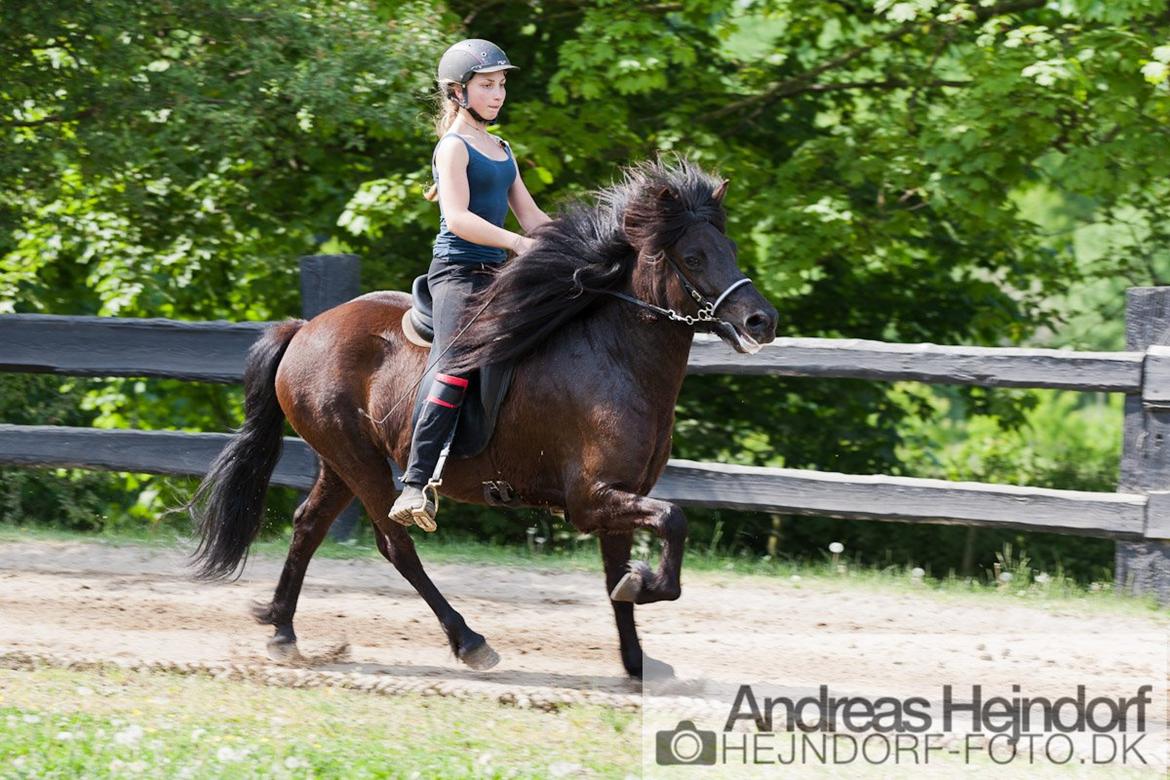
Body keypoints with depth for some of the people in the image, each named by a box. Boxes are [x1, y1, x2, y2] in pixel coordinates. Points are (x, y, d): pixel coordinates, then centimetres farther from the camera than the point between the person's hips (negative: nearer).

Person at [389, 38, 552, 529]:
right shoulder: (454, 147, -7)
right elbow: (459, 218, -20)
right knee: (459, 365, -29)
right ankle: (415, 487, -37)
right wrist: (518, 243, -26)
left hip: (496, 275, 9)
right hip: (458, 271, -9)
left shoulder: (501, 150, 19)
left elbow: (531, 217, 21)